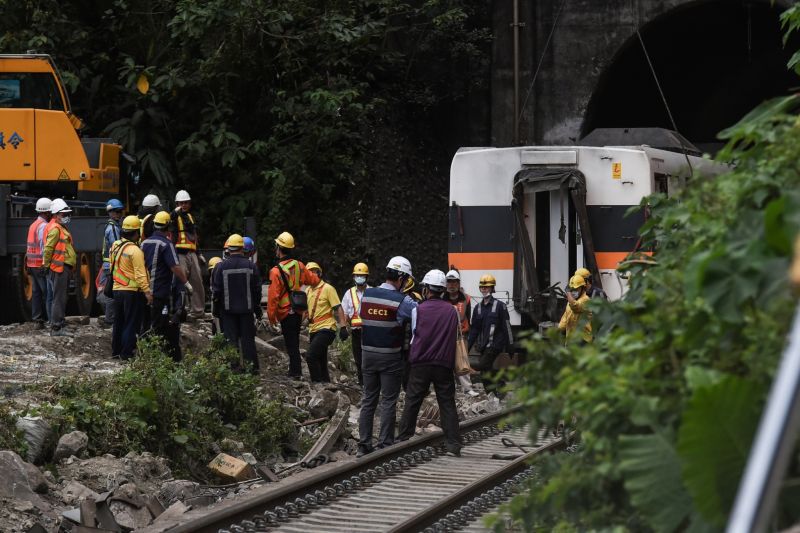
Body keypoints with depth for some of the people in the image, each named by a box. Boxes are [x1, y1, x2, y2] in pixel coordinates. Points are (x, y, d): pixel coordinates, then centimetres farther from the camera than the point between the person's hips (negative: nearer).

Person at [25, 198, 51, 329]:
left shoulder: (33, 225, 15)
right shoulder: (44, 226, -14)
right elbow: (45, 247, -19)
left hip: (32, 264, 9)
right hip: (42, 264, -9)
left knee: (36, 292, 9)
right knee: (47, 293, -7)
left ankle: (37, 320, 10)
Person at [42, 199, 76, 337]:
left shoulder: (61, 228, 20)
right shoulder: (55, 229, -12)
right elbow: (48, 248, -18)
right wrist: (47, 265, -13)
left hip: (64, 268, 10)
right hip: (59, 268, -10)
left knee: (61, 298, 15)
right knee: (59, 298, -10)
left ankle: (59, 325, 21)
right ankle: (56, 328, -10)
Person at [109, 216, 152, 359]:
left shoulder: (115, 247, 7)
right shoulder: (135, 251, -18)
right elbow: (140, 274, -22)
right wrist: (147, 292, -23)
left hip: (117, 289, 7)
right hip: (132, 292, -7)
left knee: (118, 322, 17)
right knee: (131, 324, 0)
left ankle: (116, 350, 22)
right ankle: (126, 353, 0)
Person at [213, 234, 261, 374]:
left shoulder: (221, 267, -8)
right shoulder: (250, 266, -4)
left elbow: (216, 290, -5)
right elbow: (257, 289, 1)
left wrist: (218, 306, 8)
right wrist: (258, 309, 11)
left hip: (227, 309, -1)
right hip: (246, 309, 1)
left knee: (231, 339, 5)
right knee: (248, 338, 8)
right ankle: (252, 366, 8)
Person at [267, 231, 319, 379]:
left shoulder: (276, 271, -18)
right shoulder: (299, 266, 0)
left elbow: (273, 296, -17)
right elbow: (313, 279, 14)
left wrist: (271, 315, -9)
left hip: (285, 313, -6)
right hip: (298, 311, 6)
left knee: (291, 344, -1)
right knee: (294, 341, 17)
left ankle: (296, 372, -1)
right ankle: (294, 370, 24)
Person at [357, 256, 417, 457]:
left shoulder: (366, 295, 0)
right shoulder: (401, 301, -14)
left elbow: (362, 316, 8)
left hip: (368, 354, 5)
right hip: (390, 357, -4)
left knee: (368, 399, 12)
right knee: (388, 401, 3)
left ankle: (364, 444, 12)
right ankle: (385, 445, 2)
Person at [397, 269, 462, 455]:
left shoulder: (418, 310, -2)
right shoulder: (452, 311, 4)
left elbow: (413, 336, 6)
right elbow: (457, 338, 11)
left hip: (420, 363, -1)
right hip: (444, 364, 1)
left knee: (412, 402, 6)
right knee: (447, 404, 3)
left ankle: (403, 439, 9)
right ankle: (453, 444, -2)